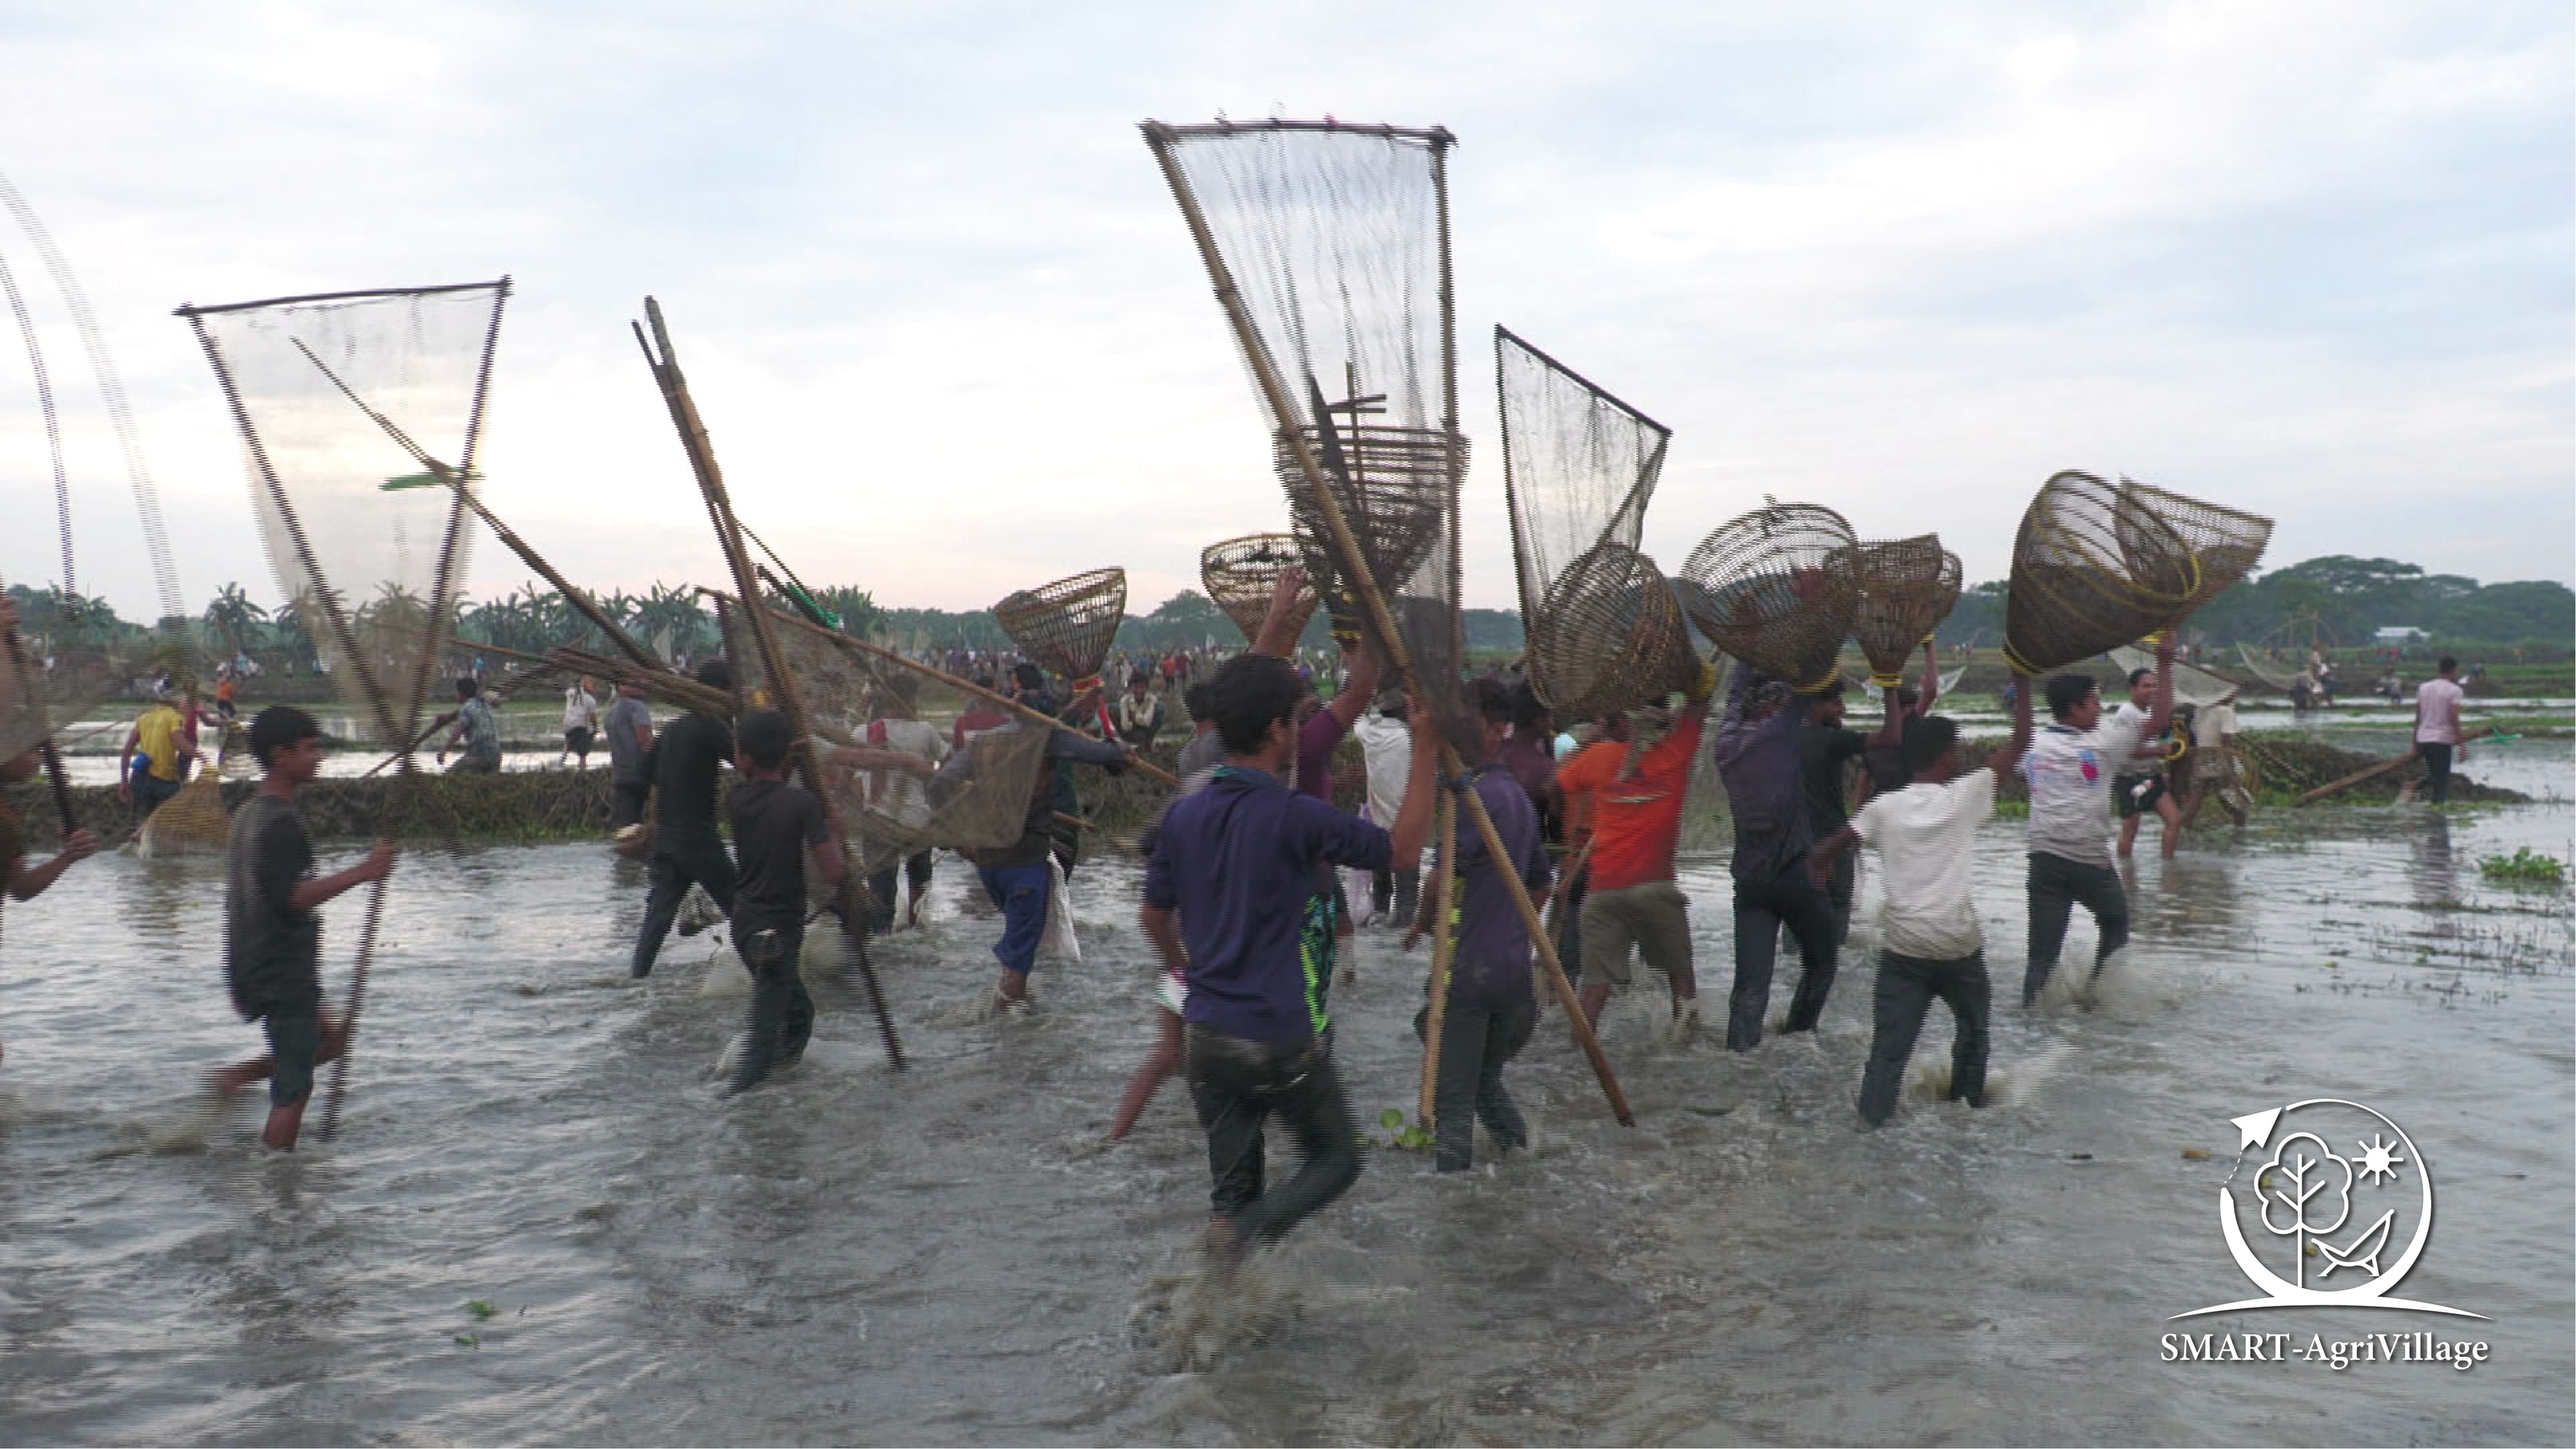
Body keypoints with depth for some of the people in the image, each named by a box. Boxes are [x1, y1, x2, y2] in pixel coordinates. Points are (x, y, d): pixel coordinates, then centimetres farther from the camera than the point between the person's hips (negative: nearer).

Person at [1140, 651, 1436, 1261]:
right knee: (1335, 1161, 13)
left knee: (1233, 1181, 16)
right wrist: (1424, 757, -1)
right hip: (1283, 1043, -5)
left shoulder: (1185, 816, 0)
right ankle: (1245, 1231, -10)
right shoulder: (1297, 817, -18)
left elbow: (1154, 916, 13)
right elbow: (1403, 849, -7)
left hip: (1207, 1036, 6)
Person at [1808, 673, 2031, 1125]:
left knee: (1888, 1050, -1)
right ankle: (1968, 1106, 37)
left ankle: (1871, 1128, -8)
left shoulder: (1884, 807, 1)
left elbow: (1821, 855, -1)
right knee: (1973, 1028, 26)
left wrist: (1821, 872, 21)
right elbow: (2020, 742, 4)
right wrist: (2023, 684, 11)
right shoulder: (1965, 797, -4)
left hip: (1903, 950, 1)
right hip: (1960, 948, -1)